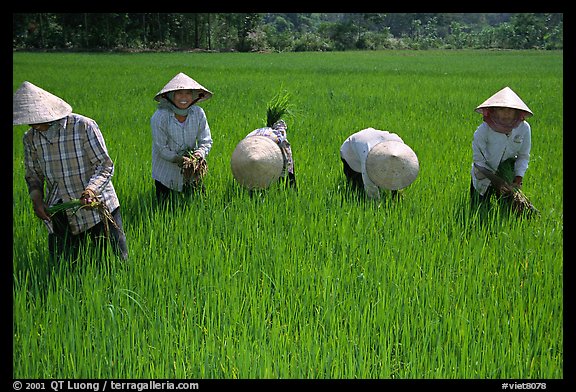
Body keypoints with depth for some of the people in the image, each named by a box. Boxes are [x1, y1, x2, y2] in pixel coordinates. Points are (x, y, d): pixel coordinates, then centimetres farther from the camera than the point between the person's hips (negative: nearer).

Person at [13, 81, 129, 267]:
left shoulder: (84, 126, -14)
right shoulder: (31, 138, 2)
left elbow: (105, 165, -12)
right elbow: (33, 175, 14)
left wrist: (91, 189, -30)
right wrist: (36, 199, -6)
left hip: (98, 207, -4)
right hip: (60, 217, 4)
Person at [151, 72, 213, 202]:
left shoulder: (198, 113, -11)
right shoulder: (160, 117, -21)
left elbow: (206, 141, -7)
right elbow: (162, 148, -18)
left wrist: (200, 153, -29)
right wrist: (180, 160, -31)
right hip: (166, 171, -3)